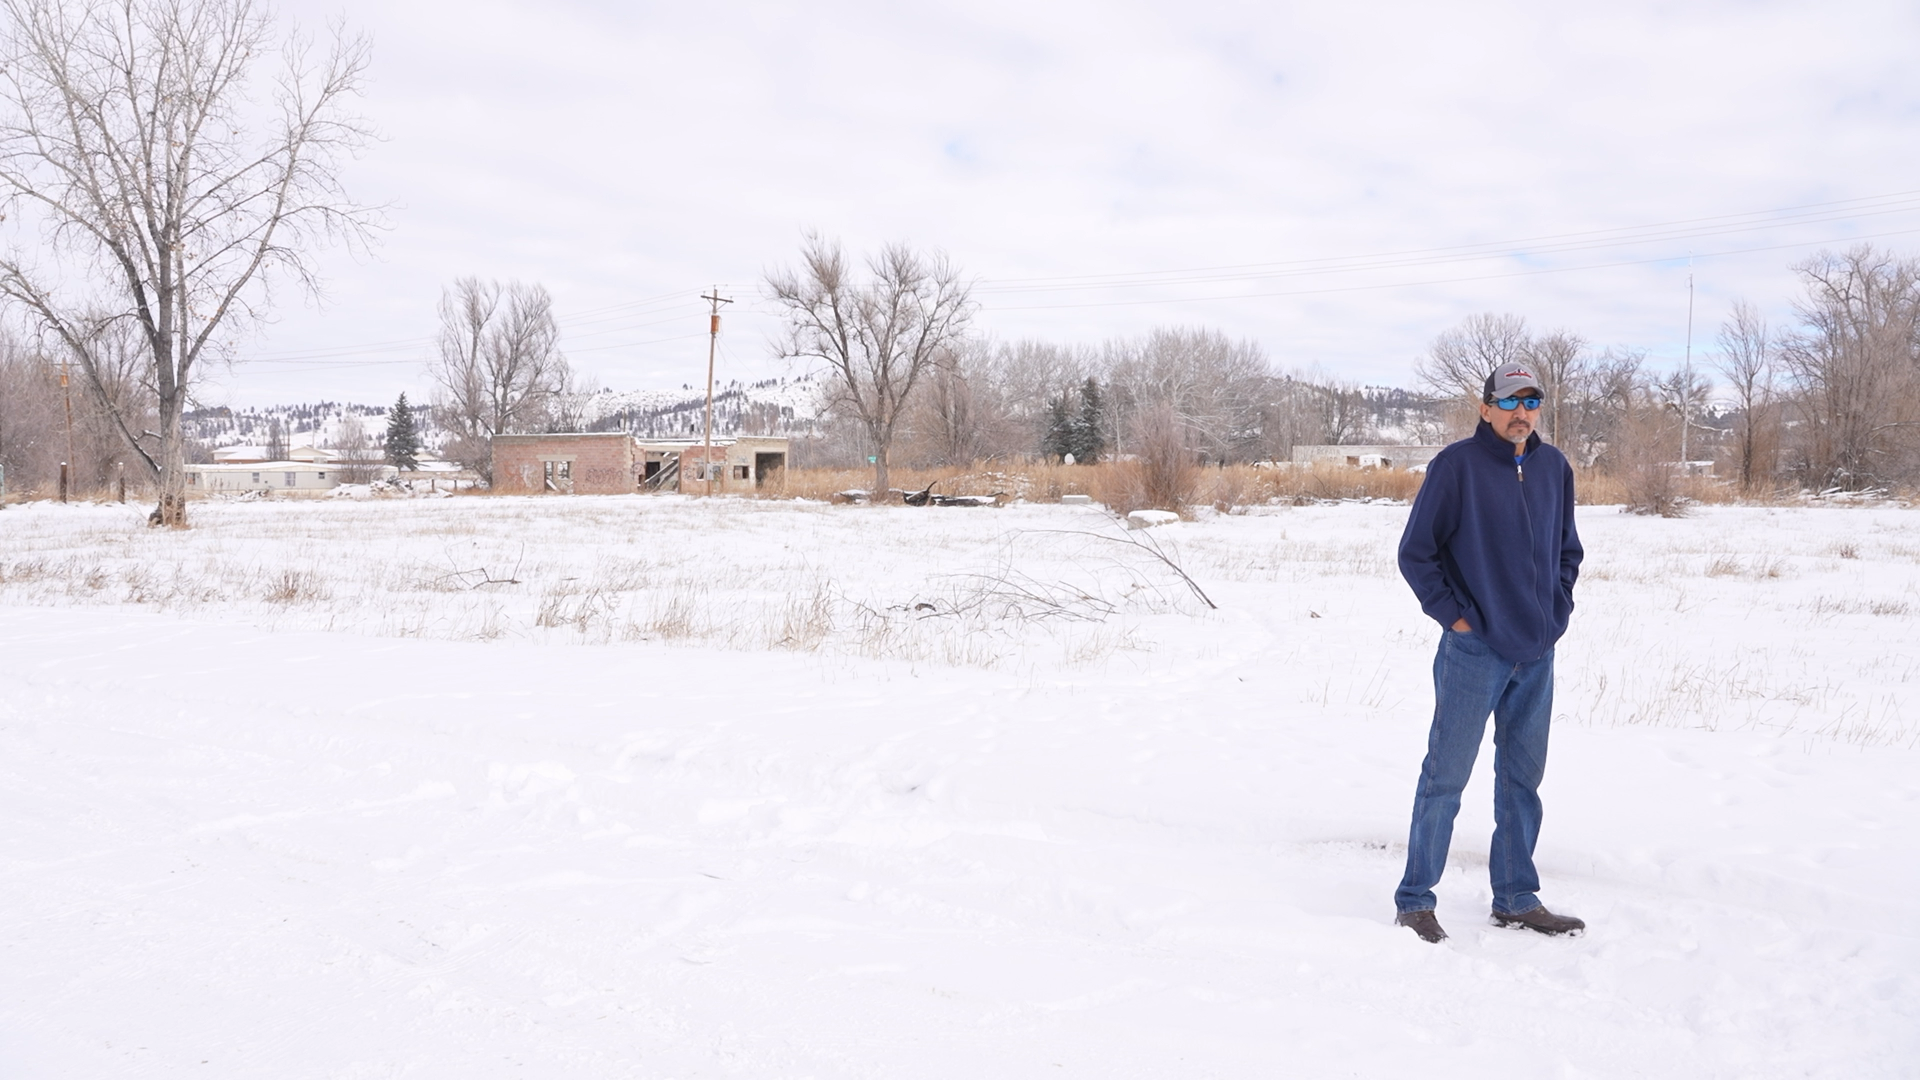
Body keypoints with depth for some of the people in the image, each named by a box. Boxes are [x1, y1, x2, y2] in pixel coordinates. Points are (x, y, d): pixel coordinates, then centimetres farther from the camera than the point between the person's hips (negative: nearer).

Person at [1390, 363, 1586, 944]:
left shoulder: (1555, 468, 9)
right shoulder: (1457, 465, -9)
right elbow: (1415, 551, -7)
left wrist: (1557, 609, 10)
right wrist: (1452, 614, -10)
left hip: (1537, 655, 6)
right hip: (1473, 653, -6)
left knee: (1523, 777, 13)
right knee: (1446, 776, -2)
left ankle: (1516, 898, 25)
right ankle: (1414, 900, 7)